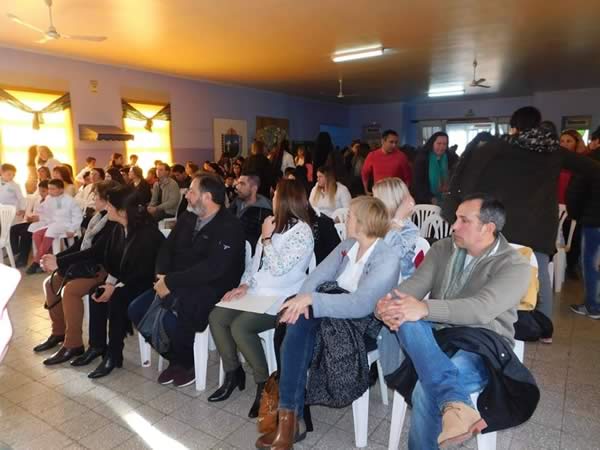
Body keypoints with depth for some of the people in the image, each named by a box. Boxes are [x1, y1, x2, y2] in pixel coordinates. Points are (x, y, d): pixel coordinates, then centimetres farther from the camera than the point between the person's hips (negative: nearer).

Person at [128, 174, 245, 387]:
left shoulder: (229, 227, -15)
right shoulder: (187, 218, 11)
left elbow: (212, 268, -24)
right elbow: (167, 248, 12)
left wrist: (171, 282, -22)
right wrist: (162, 276, -8)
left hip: (210, 290, -8)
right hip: (177, 285, 8)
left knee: (170, 318, -30)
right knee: (137, 309, -6)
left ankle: (187, 362, 3)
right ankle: (175, 358, 11)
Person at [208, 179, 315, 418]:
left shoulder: (301, 231, -13)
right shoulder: (274, 223, 14)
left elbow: (278, 268, -20)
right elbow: (255, 260, 15)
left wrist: (267, 238, -10)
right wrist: (244, 285, 1)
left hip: (281, 299, -8)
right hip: (257, 292, 9)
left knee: (240, 327, -26)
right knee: (216, 317, -6)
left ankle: (264, 382, -5)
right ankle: (233, 373, 10)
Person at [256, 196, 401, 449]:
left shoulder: (387, 261, -16)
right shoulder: (347, 246, 9)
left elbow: (361, 304, -30)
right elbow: (318, 275, 0)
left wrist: (311, 299, -33)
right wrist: (302, 298, -21)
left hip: (364, 325, -6)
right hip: (334, 305, 6)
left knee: (300, 327, -28)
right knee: (298, 322, -26)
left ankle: (290, 414, -16)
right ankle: (290, 415, -20)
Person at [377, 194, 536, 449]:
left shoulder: (514, 265, -7)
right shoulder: (442, 249, 10)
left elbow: (483, 308, -24)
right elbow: (415, 284, -4)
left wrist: (424, 309, -39)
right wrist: (389, 304, -28)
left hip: (481, 344, -5)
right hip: (435, 335, 5)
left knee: (427, 391, -37)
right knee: (406, 319, -34)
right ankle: (455, 403, -48)